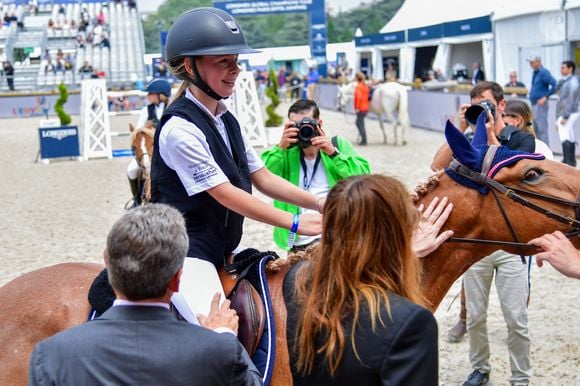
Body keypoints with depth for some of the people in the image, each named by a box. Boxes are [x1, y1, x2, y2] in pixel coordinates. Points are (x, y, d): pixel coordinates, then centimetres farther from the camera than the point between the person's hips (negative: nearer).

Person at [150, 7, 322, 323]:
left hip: (224, 248, 10)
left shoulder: (226, 121, 7)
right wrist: (294, 223, -20)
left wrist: (321, 205, 0)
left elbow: (262, 179, 10)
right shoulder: (180, 128, -20)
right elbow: (225, 194, -21)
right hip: (185, 252, -10)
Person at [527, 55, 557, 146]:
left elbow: (554, 85, -22)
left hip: (540, 105, -10)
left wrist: (545, 97, -20)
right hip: (534, 104, 10)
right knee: (536, 129, 14)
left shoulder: (543, 72, -13)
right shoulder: (535, 73, 15)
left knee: (542, 129, -10)